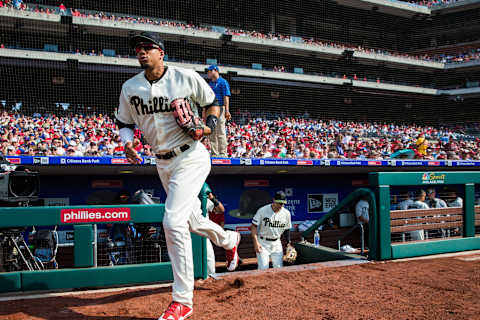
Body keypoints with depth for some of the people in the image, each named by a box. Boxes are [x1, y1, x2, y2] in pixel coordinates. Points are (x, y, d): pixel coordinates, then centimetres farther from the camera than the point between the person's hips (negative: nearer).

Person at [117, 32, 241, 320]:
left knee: (173, 221, -19)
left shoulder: (186, 77, -8)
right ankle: (229, 240, 52)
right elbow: (125, 122, 15)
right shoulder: (130, 88, 4)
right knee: (193, 221, 17)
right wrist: (128, 142, -6)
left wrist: (210, 125, -13)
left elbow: (213, 102, 6)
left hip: (191, 157, -6)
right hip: (163, 163, 6)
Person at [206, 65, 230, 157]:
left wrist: (227, 110, -20)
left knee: (220, 132, -11)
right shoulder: (209, 84, 23)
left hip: (220, 108, -8)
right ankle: (214, 153, 11)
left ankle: (223, 153, -10)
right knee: (212, 133, 7)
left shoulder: (223, 82, 0)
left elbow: (226, 97, -10)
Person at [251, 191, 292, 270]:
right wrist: (256, 242, -17)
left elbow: (287, 229, 12)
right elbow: (254, 226, -10)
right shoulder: (262, 210, -13)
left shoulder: (286, 213, -1)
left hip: (277, 243, 4)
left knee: (279, 268, 3)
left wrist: (289, 242, 3)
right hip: (263, 243, -4)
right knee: (263, 269, -8)